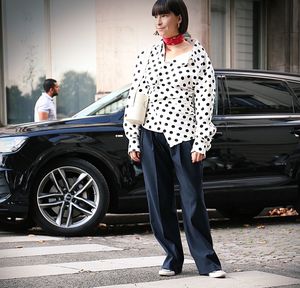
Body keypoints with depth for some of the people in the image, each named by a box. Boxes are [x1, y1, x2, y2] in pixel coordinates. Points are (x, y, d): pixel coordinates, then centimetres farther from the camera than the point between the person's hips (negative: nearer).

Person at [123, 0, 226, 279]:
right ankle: (173, 258, 15)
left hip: (184, 134, -3)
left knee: (193, 201, -2)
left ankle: (207, 261, 6)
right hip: (151, 134, 4)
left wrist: (201, 142, -8)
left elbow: (205, 101, -2)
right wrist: (133, 141, 5)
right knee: (159, 201, 5)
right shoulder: (147, 56, 10)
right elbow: (134, 98, 10)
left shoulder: (198, 55, 1)